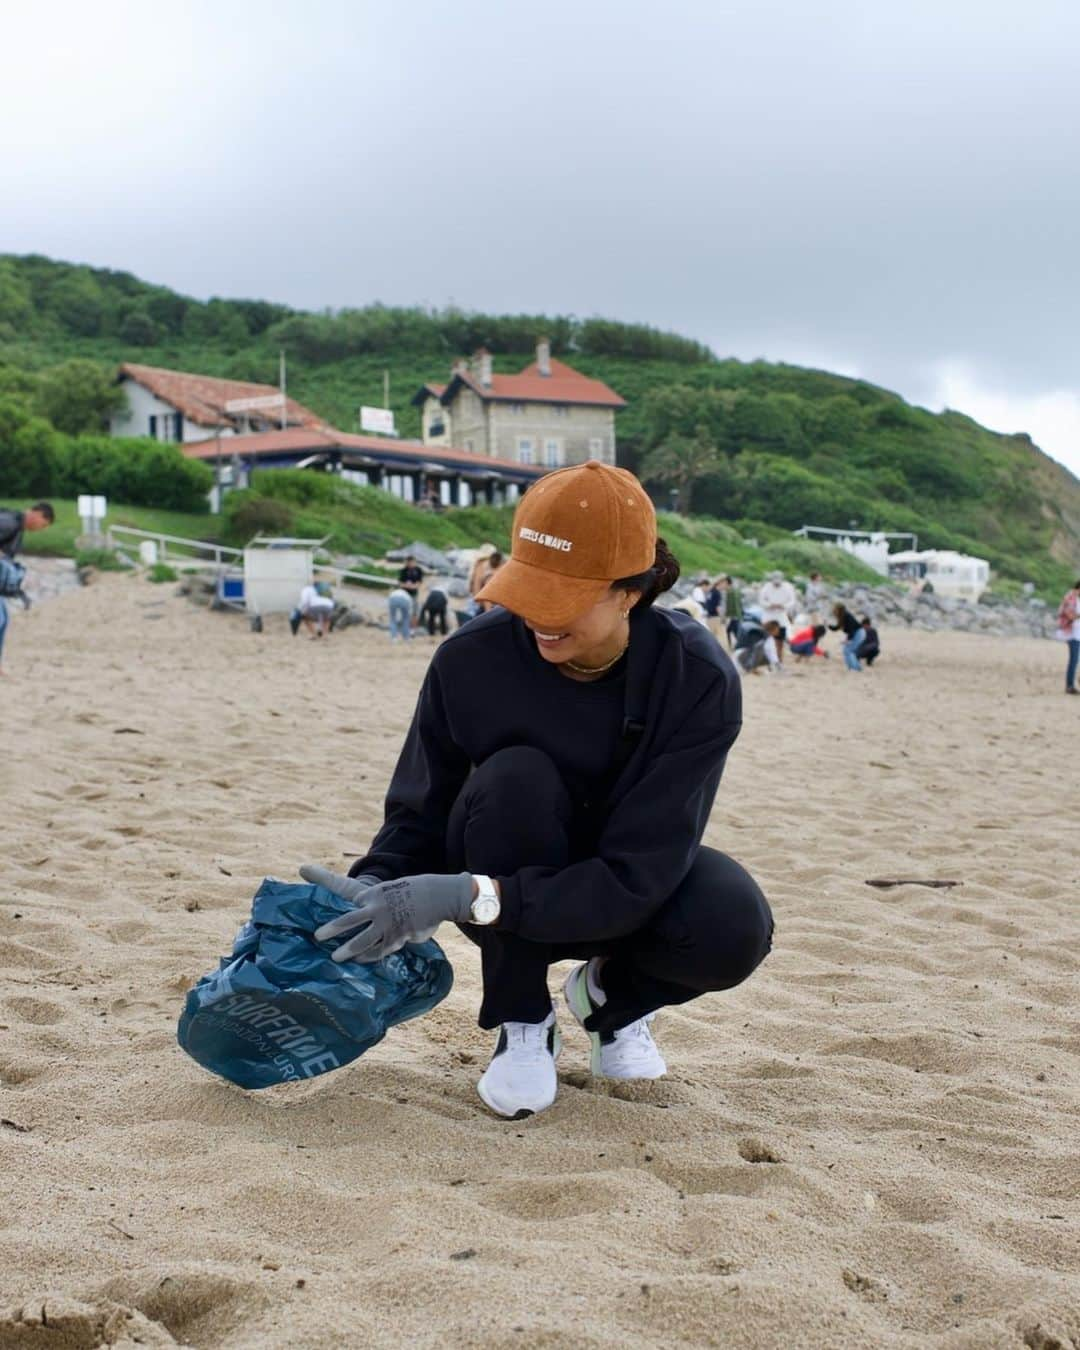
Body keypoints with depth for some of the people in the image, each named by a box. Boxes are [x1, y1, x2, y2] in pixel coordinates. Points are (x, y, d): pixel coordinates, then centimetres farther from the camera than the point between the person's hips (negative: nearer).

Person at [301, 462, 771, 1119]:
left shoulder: (699, 678, -25)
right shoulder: (472, 659, -21)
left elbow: (636, 876, -30)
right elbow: (417, 819, -9)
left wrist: (471, 896, -40)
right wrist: (369, 892, -31)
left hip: (626, 894, 0)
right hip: (501, 896, 0)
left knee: (734, 928, -33)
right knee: (514, 777, -33)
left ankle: (613, 994, 5)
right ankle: (522, 1025, -10)